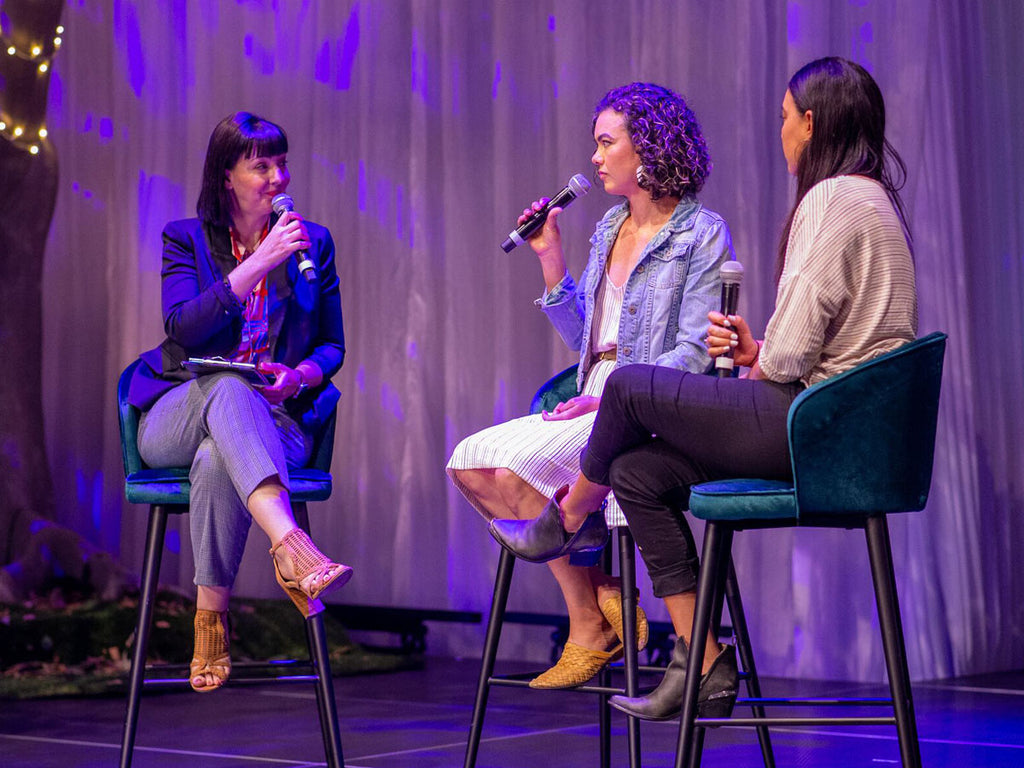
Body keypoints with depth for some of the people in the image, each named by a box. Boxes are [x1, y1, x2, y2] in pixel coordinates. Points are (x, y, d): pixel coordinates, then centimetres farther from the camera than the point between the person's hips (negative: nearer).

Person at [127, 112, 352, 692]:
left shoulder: (313, 242, 12)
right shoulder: (186, 239, 7)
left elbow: (332, 347, 12)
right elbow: (182, 329, -11)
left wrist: (300, 377, -12)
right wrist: (259, 263, -18)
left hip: (275, 421, 1)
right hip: (175, 421, 0)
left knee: (218, 462, -38)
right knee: (229, 383, -39)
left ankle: (212, 621, -31)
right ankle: (292, 549, -56)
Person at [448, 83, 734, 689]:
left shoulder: (702, 234, -7)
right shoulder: (610, 230, 17)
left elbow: (696, 352, -15)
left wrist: (609, 397, -22)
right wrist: (550, 259, 10)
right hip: (595, 408, 8)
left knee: (520, 462, -26)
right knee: (469, 460, -9)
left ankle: (593, 625, -11)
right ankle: (598, 591, -5)